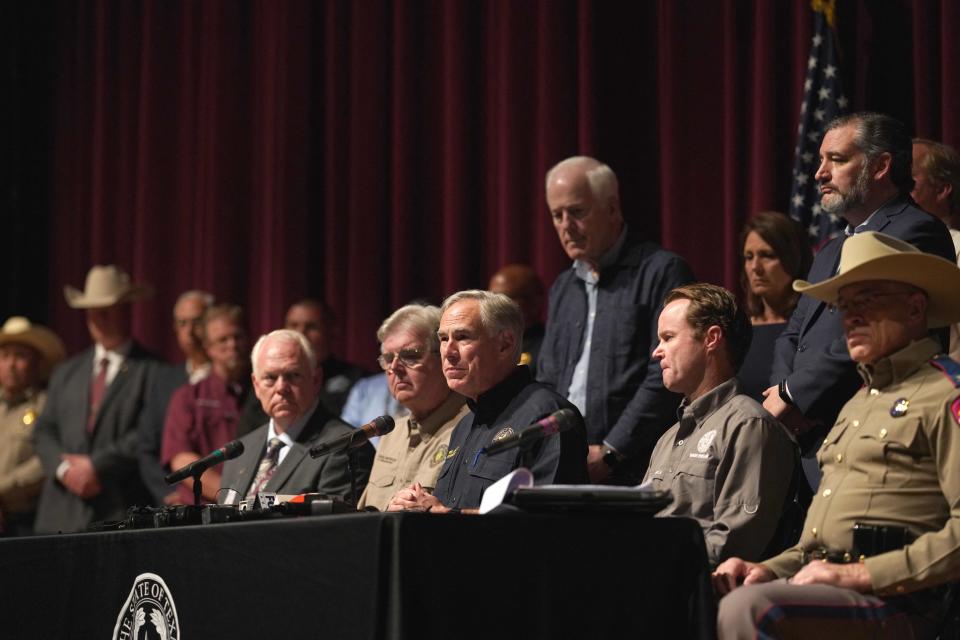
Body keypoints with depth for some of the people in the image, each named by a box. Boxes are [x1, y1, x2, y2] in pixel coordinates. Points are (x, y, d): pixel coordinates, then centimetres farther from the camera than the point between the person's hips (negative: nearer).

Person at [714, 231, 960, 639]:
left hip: (895, 604, -8)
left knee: (748, 607, -32)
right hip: (818, 582, 9)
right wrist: (769, 570, 12)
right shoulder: (858, 403, 28)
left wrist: (862, 573, -16)